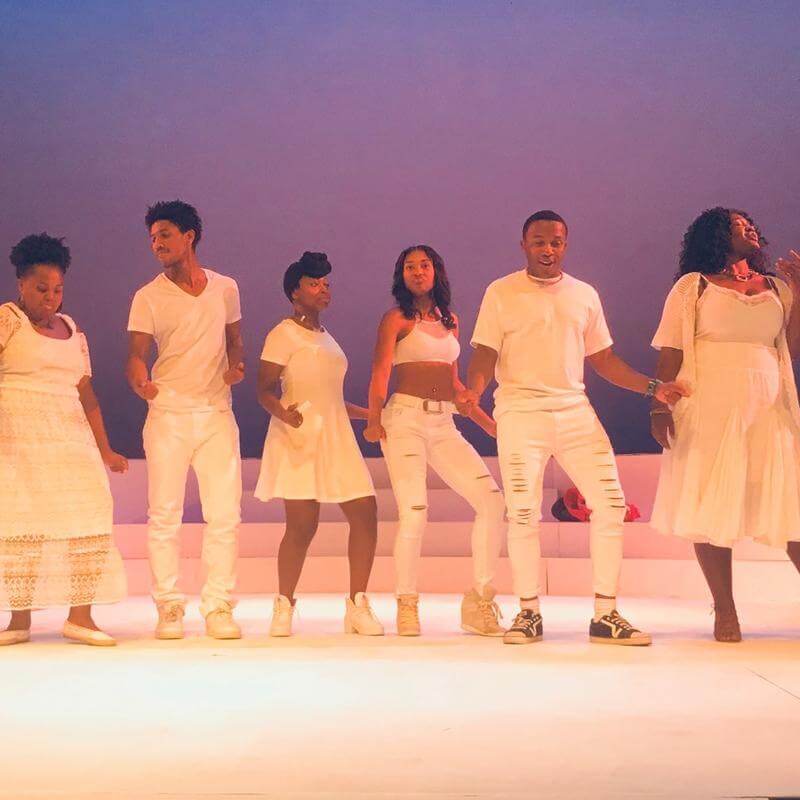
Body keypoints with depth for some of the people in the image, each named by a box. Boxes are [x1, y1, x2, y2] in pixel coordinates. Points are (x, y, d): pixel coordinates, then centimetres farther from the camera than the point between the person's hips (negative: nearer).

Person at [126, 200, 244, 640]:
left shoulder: (225, 288, 9)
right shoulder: (148, 297, 2)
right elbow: (136, 354, -5)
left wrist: (236, 366, -3)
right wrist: (140, 381, -27)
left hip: (217, 413, 2)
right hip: (168, 414, -2)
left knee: (225, 514, -1)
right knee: (164, 515, -1)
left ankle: (218, 607, 7)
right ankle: (169, 608, 8)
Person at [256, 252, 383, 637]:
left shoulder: (325, 337, 21)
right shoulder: (284, 334, -3)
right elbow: (265, 390, -10)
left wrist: (370, 414, 26)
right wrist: (284, 414, -29)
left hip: (335, 437, 8)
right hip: (301, 436, -8)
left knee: (365, 513, -1)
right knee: (302, 525, -10)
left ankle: (358, 605, 6)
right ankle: (283, 608, 5)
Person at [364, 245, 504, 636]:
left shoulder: (450, 321, 19)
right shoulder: (396, 319, 3)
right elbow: (380, 374, -8)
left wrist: (487, 422, 21)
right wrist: (374, 419, -23)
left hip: (444, 424, 6)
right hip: (406, 418, -6)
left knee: (492, 501, -6)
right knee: (414, 512, -17)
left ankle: (478, 603, 2)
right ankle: (406, 606, -1)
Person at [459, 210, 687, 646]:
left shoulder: (585, 295, 14)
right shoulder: (501, 293, 4)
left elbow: (603, 359, 16)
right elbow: (485, 354, -1)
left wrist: (652, 387, 5)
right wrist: (474, 389, -22)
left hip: (575, 411, 3)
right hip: (520, 412, -3)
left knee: (610, 502, -4)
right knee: (522, 512, -7)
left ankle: (605, 614, 5)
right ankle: (529, 613, 9)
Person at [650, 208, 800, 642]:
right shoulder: (693, 285, 7)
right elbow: (671, 352, 1)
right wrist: (661, 407, -9)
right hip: (709, 410, -3)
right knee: (712, 507, -3)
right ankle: (724, 610, 3)